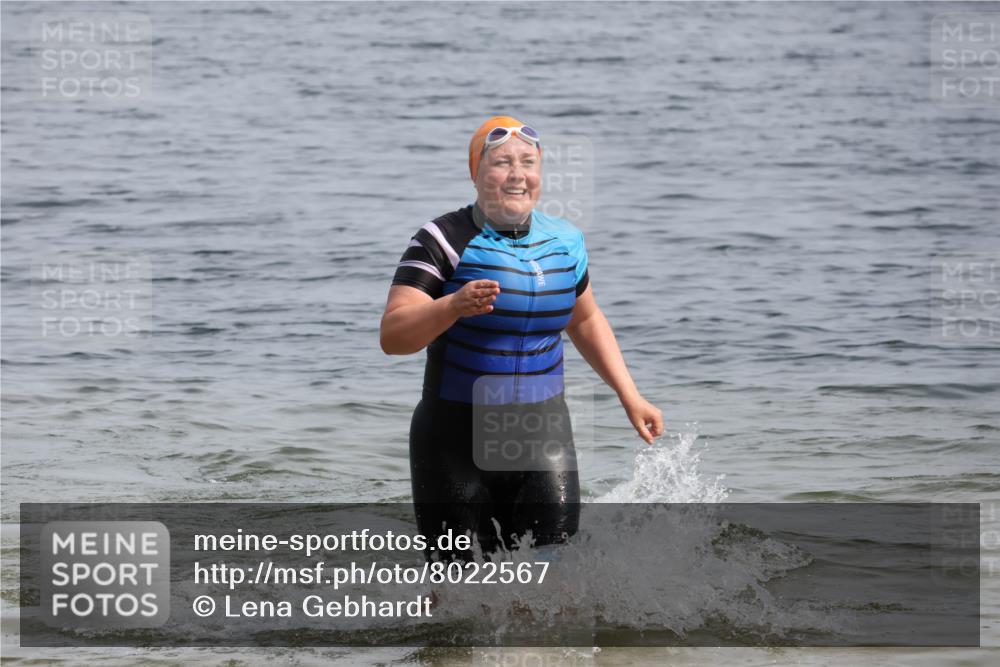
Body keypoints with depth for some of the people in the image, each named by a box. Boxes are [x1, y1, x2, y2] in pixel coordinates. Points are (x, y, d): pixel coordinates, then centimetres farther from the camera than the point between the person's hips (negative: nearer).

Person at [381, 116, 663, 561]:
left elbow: (585, 320, 25)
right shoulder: (444, 240, -10)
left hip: (542, 434, 3)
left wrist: (629, 395, 20)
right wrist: (454, 306, -37)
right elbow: (392, 336, -20)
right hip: (456, 438, -3)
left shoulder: (565, 242, 6)